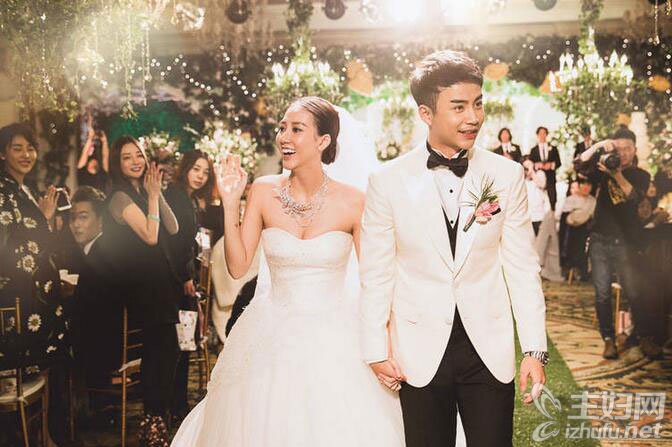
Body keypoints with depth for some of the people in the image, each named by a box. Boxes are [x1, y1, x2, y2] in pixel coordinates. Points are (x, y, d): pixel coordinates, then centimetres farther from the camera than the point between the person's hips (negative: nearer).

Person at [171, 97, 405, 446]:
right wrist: (230, 205, -12)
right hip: (272, 336, 2)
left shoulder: (352, 201, -10)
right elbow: (238, 267, -2)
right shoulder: (264, 191, -4)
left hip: (333, 339, -2)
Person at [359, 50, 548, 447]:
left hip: (490, 350, 1)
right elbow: (376, 274, -1)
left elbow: (523, 268, 0)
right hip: (420, 352, 0)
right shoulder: (388, 182, -6)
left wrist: (535, 350, -1)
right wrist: (376, 350, -1)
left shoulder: (507, 175, -3)